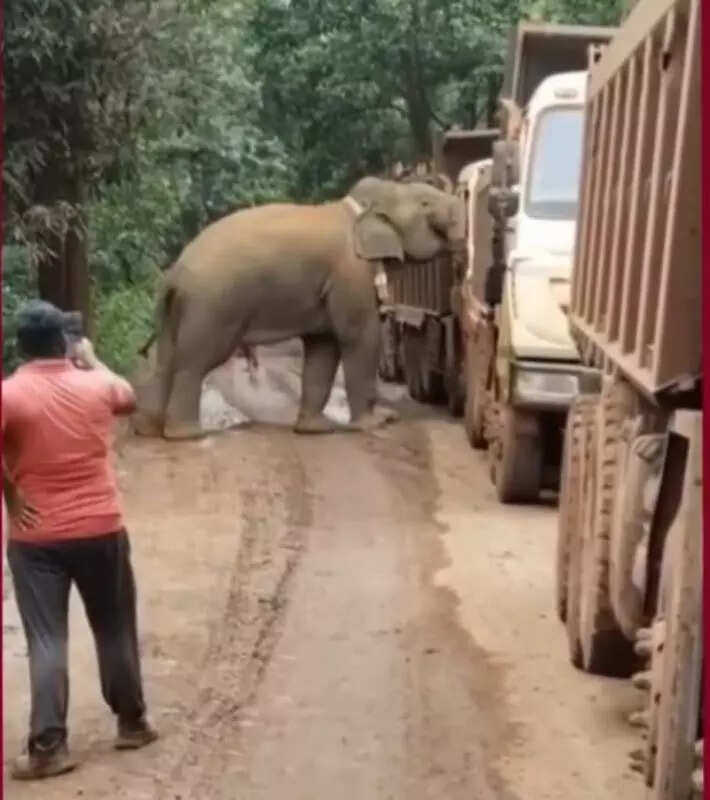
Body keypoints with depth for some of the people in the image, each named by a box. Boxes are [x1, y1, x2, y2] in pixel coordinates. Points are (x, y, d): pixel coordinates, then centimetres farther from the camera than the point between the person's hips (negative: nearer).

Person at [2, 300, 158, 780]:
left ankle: (49, 748, 0)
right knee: (115, 630, 16)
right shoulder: (95, 386, -1)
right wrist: (92, 360, 35)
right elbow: (128, 397, 23)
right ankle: (132, 724, 28)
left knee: (46, 641, 2)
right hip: (102, 530, 2)